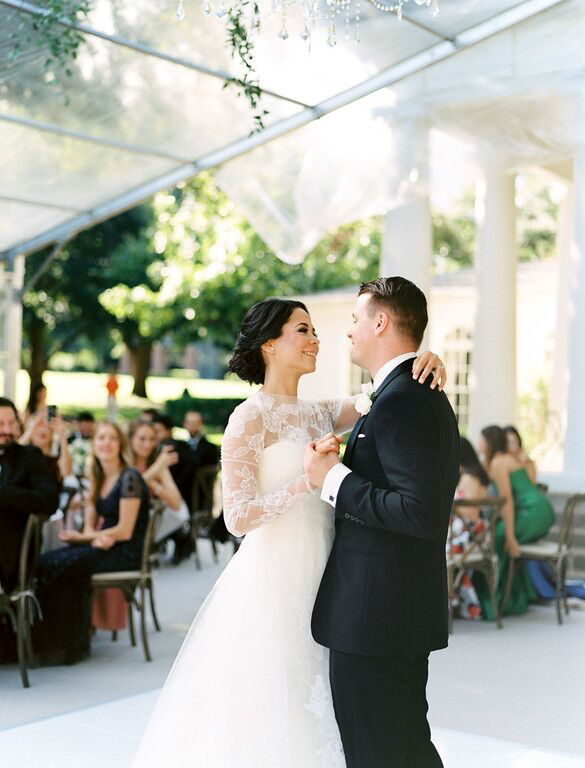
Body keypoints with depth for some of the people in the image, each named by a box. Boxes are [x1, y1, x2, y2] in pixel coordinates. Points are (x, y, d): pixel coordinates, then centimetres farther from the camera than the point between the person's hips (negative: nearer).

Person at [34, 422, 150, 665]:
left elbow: (124, 531, -15)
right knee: (46, 560, -14)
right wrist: (96, 537, -14)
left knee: (53, 565, -21)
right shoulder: (98, 480, 14)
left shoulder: (129, 478, -10)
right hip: (103, 545, 8)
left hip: (126, 553, -8)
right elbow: (89, 527, 11)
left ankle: (64, 645, -9)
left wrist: (81, 537, -8)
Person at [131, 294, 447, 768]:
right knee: (268, 714, 1)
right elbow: (238, 517, -17)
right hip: (273, 584, -7)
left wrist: (420, 364, -13)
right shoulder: (252, 417, -10)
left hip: (318, 582, 7)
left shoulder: (318, 414, 10)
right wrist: (305, 483, -28)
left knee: (311, 711, 13)